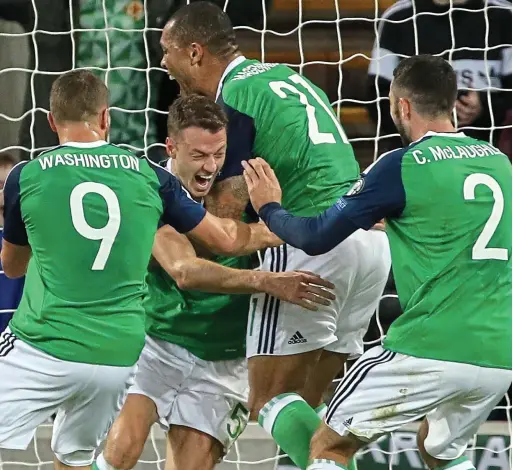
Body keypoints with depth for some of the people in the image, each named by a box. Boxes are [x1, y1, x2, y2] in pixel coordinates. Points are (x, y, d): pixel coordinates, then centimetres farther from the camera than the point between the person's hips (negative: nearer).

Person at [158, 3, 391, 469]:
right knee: (310, 405, 12)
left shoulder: (234, 95, -7)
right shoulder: (285, 76, 20)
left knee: (269, 399, -3)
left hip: (310, 242, -9)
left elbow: (227, 209, -10)